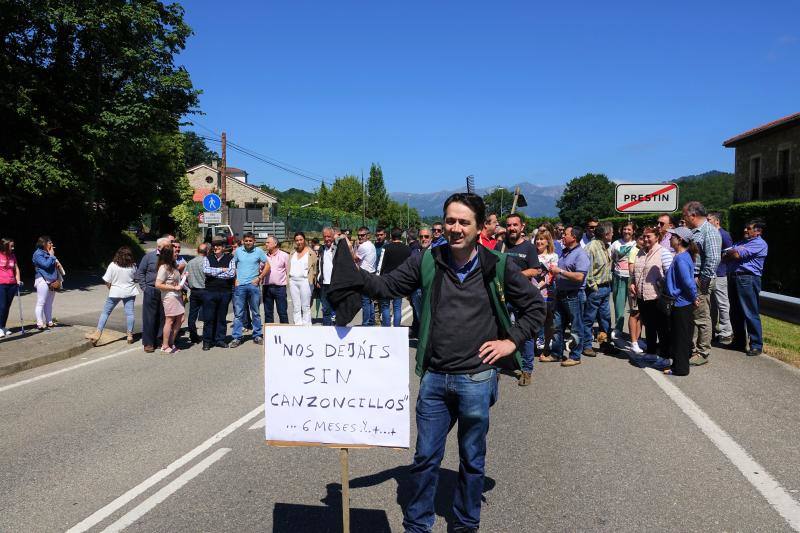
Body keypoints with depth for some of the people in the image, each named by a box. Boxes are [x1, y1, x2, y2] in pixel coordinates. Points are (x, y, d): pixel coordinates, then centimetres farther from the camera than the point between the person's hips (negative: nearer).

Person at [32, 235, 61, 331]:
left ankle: (49, 322, 17)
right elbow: (46, 264, -20)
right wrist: (51, 256, -8)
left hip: (52, 281, 8)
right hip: (43, 280, -8)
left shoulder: (48, 253, 15)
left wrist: (57, 263, 5)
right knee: (41, 303, -5)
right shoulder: (38, 254, -9)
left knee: (49, 303, 12)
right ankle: (40, 324, -4)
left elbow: (54, 264, 27)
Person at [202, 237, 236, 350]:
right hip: (210, 291, 0)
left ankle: (220, 340, 17)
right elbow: (206, 270, -11)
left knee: (221, 317, 8)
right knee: (208, 318, 1)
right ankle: (207, 341, 10)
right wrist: (222, 270, -9)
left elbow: (232, 274, -11)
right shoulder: (207, 258, 7)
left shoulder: (230, 258, 4)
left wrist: (214, 273, -9)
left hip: (225, 291, 0)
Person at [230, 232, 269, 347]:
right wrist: (235, 279, -1)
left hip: (253, 285, 0)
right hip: (240, 285, 0)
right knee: (238, 313, 0)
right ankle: (236, 338, 3)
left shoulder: (259, 251, 2)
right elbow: (232, 266, 11)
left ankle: (257, 336, 17)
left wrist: (259, 278, -3)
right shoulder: (238, 251, 5)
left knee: (256, 312, 8)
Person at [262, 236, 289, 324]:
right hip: (267, 287, 4)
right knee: (268, 312, 9)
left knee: (282, 312, 0)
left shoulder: (284, 255, 0)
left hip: (280, 287, -4)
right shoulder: (265, 256, 10)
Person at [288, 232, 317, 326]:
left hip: (305, 280, -5)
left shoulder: (310, 253, 1)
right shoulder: (293, 253, 17)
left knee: (306, 307, -5)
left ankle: (306, 326, -2)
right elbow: (289, 267, 20)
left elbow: (314, 267, 0)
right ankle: (297, 326, 9)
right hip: (293, 281, 5)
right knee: (296, 307, 6)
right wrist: (288, 279, 10)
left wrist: (311, 279, -7)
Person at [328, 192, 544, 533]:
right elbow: (386, 287, 0)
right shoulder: (427, 262, -1)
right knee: (425, 457, 12)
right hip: (434, 377, 2)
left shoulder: (498, 267, -5)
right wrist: (352, 273, -17)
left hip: (476, 380, -1)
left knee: (472, 459, 15)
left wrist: (512, 340, -3)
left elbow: (535, 305, 6)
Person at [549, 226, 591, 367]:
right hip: (561, 294, 9)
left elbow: (579, 277, -25)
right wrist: (554, 272, 6)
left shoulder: (581, 254, -14)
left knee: (576, 328, 4)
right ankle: (556, 353, 24)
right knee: (557, 326, 13)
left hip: (574, 296, -8)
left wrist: (560, 271, -19)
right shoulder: (564, 252, 13)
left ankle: (575, 356, 14)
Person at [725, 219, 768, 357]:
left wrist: (729, 253, 4)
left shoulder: (760, 244, -5)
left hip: (747, 279, -9)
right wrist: (735, 251, -6)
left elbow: (737, 254, -16)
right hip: (733, 277, 9)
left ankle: (756, 345, -1)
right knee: (735, 313, 13)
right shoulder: (742, 242, 23)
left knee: (750, 314, -7)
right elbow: (726, 254, 13)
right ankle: (738, 341, 24)